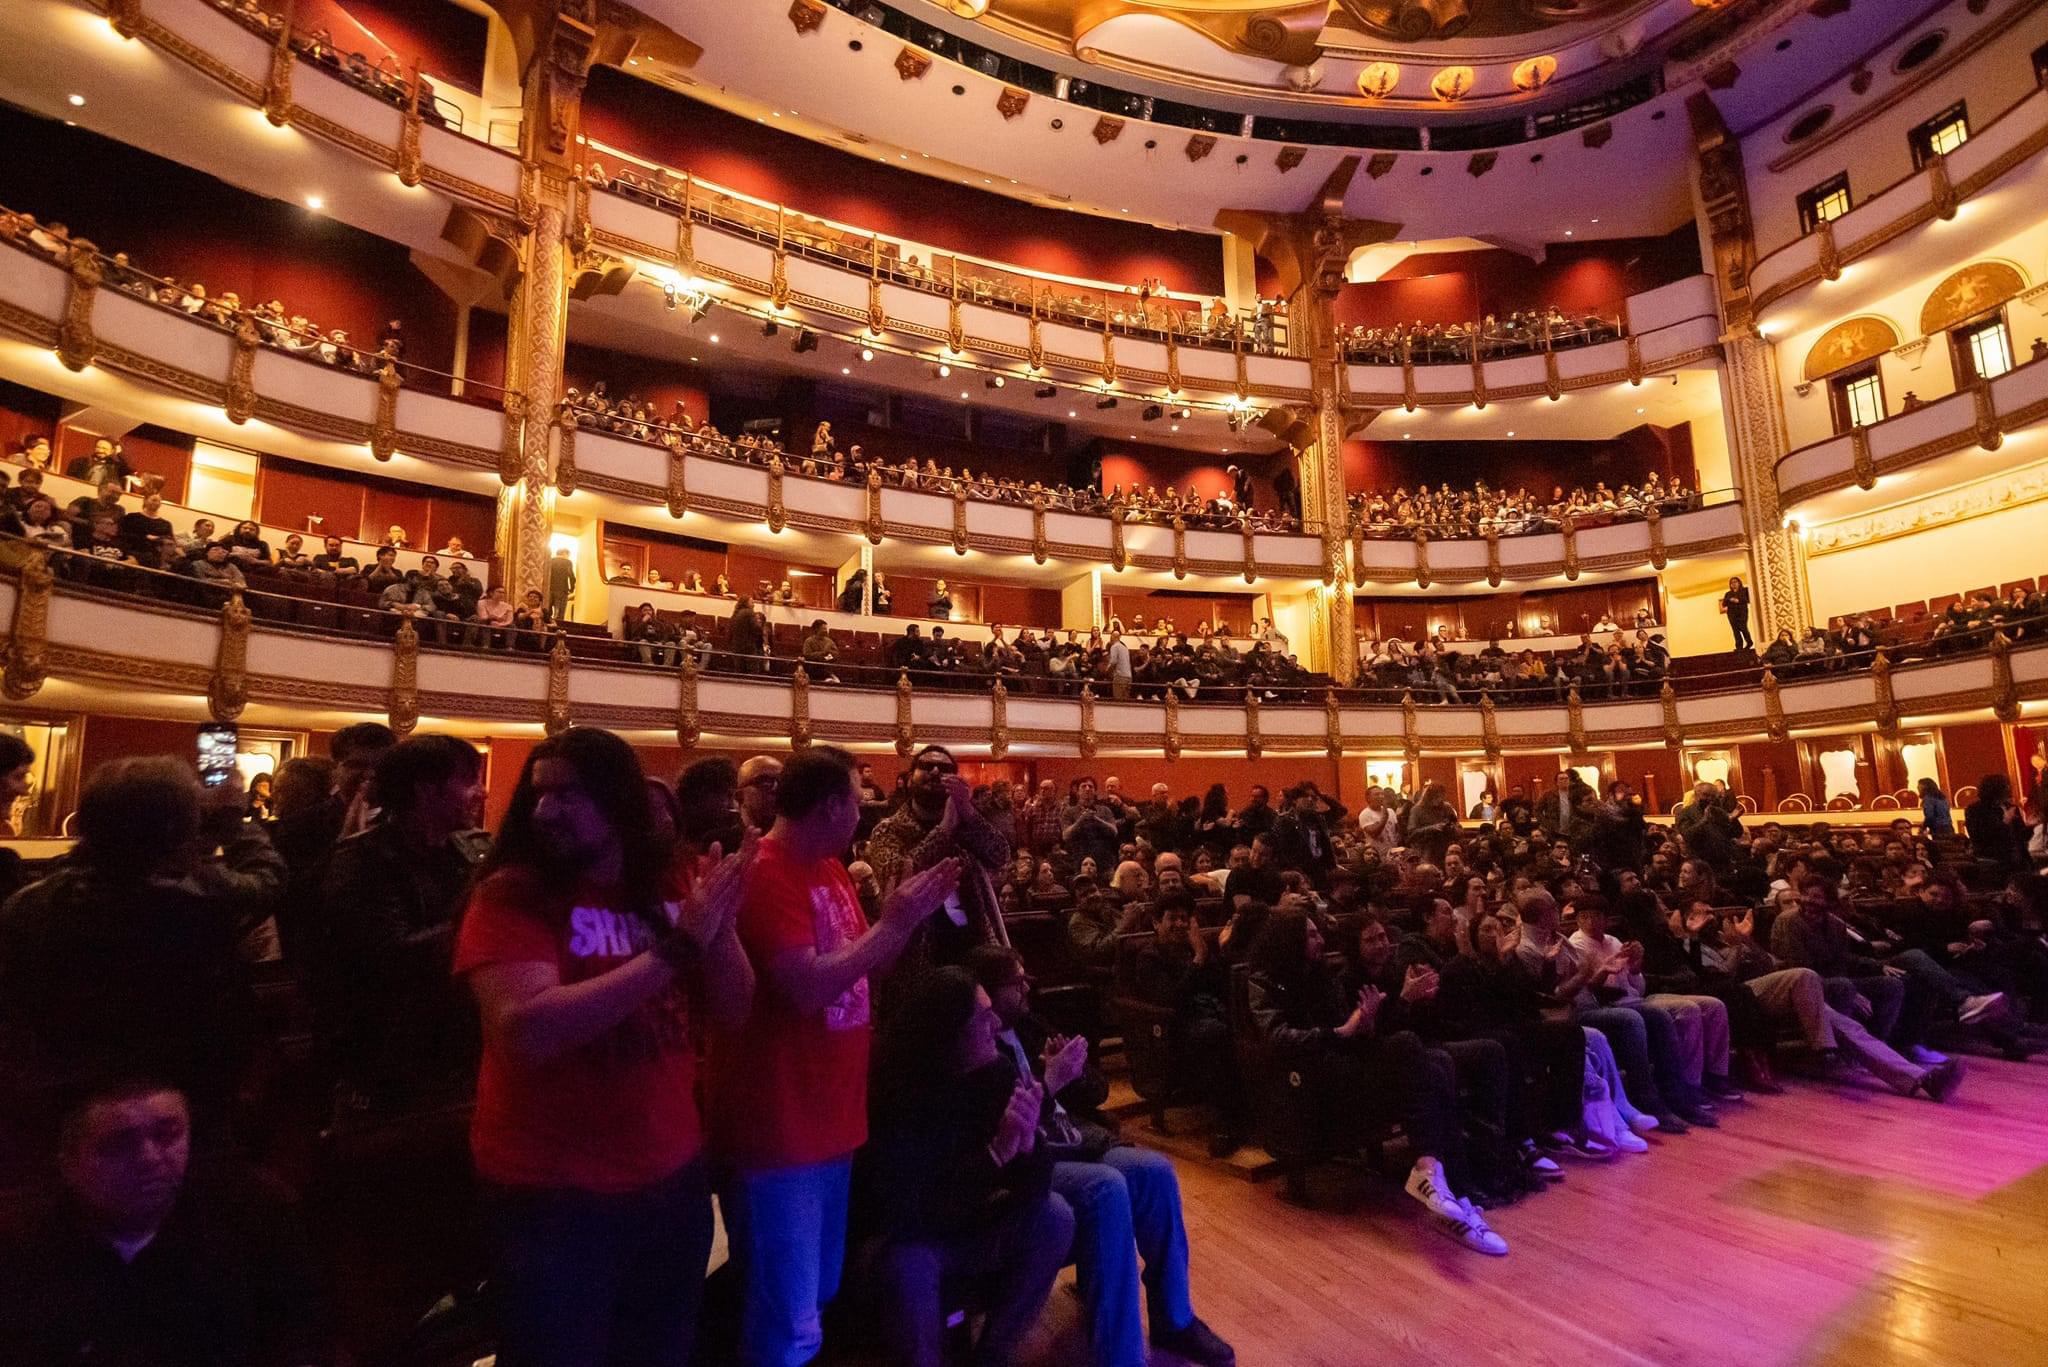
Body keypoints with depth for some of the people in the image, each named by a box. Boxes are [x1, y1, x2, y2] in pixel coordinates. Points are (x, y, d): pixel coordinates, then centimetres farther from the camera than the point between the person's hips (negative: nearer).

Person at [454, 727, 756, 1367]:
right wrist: (675, 947, -30)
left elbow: (733, 1009, -2)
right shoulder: (511, 896, -14)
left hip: (674, 1180, 5)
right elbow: (525, 1032, -28)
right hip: (553, 1196, -4)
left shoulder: (673, 884, -2)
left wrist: (718, 928, -22)